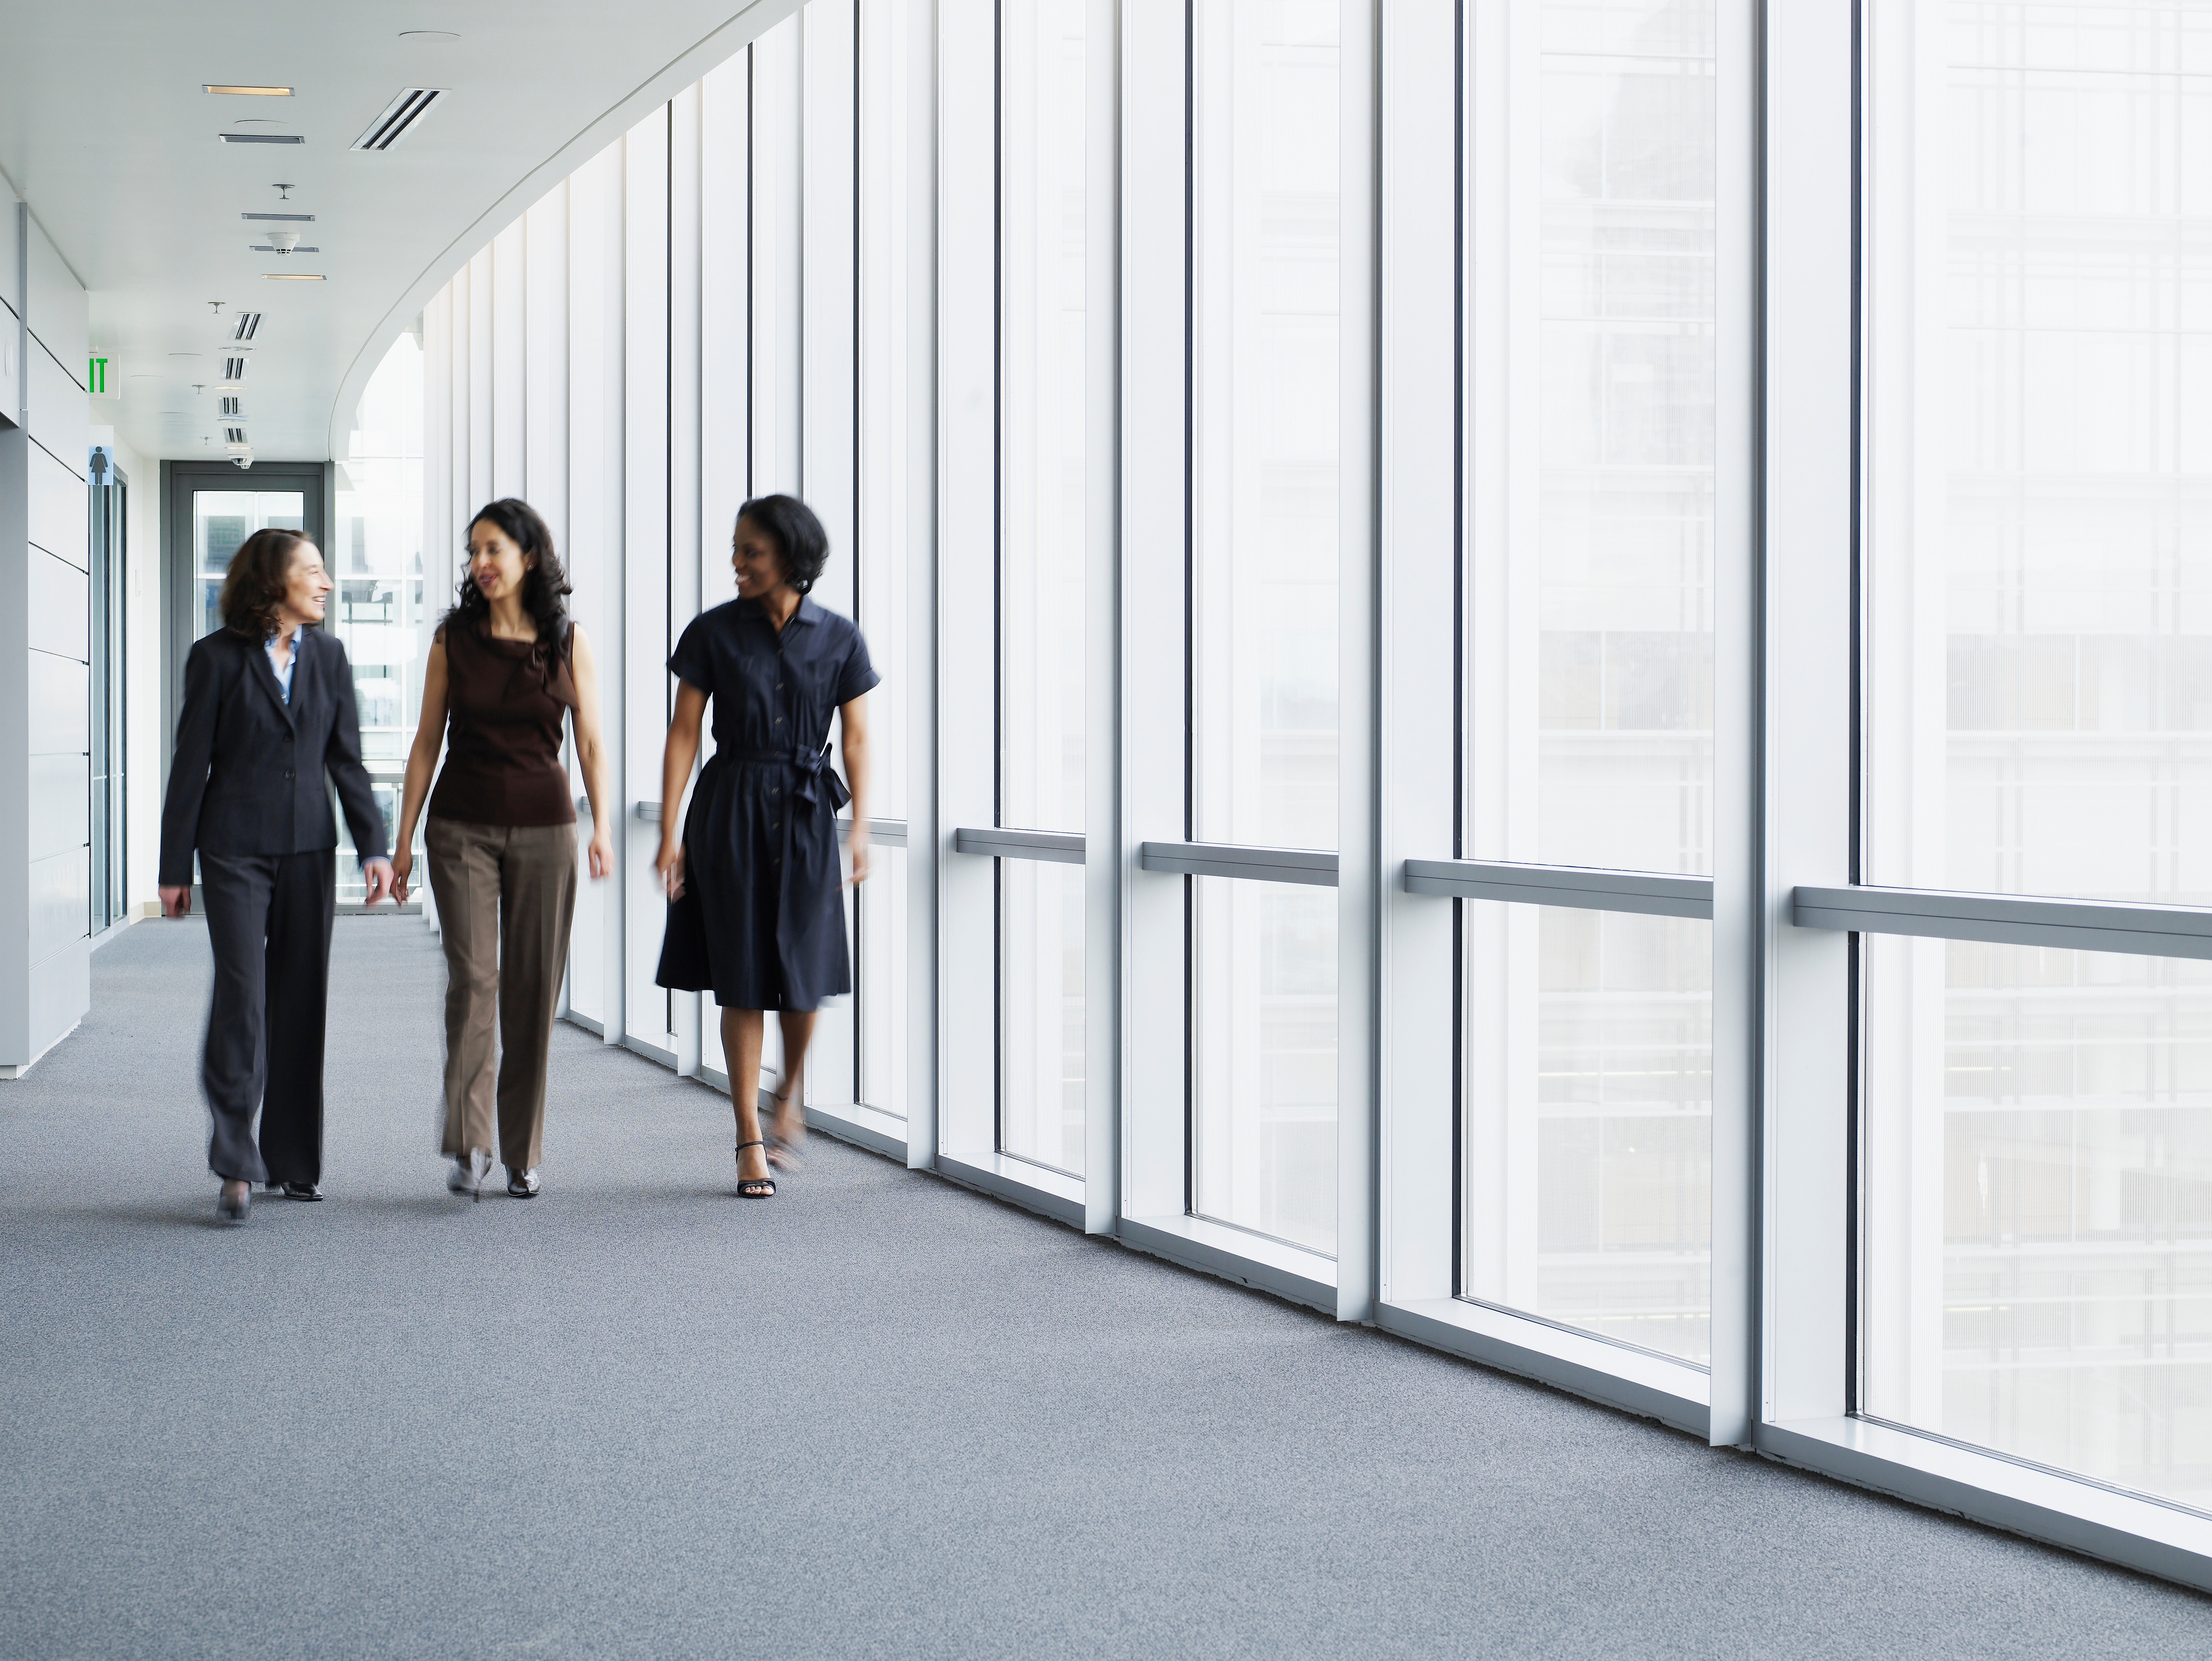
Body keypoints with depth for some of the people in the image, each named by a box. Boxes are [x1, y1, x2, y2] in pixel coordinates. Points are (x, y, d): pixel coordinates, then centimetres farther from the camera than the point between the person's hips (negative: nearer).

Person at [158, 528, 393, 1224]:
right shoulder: (217, 657, -2)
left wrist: (374, 846, 2)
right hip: (234, 850, -4)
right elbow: (190, 766, -1)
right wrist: (175, 868, -2)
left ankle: (293, 1160, 15)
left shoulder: (329, 657, 10)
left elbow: (347, 759, 12)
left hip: (309, 850, 4)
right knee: (242, 993, -11)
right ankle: (236, 1165, -7)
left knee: (302, 1000, 6)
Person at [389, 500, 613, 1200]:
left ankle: (524, 1154, 11)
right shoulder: (453, 638, 4)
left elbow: (591, 745, 5)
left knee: (533, 992, 2)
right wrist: (403, 839, 4)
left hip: (544, 828, 0)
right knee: (472, 977, -13)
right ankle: (468, 1148, -14)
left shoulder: (568, 642, 3)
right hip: (461, 827, 0)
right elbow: (426, 743, 7)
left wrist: (601, 828, -8)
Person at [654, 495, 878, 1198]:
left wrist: (860, 828, -4)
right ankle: (751, 1142, 6)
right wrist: (670, 833, -6)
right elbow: (683, 733, -1)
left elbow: (855, 738, 3)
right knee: (741, 978, -1)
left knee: (803, 970, -1)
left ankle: (791, 1089, 32)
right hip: (729, 810, 0)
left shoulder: (839, 637, 1)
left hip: (806, 811, 1)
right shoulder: (713, 632, -2)